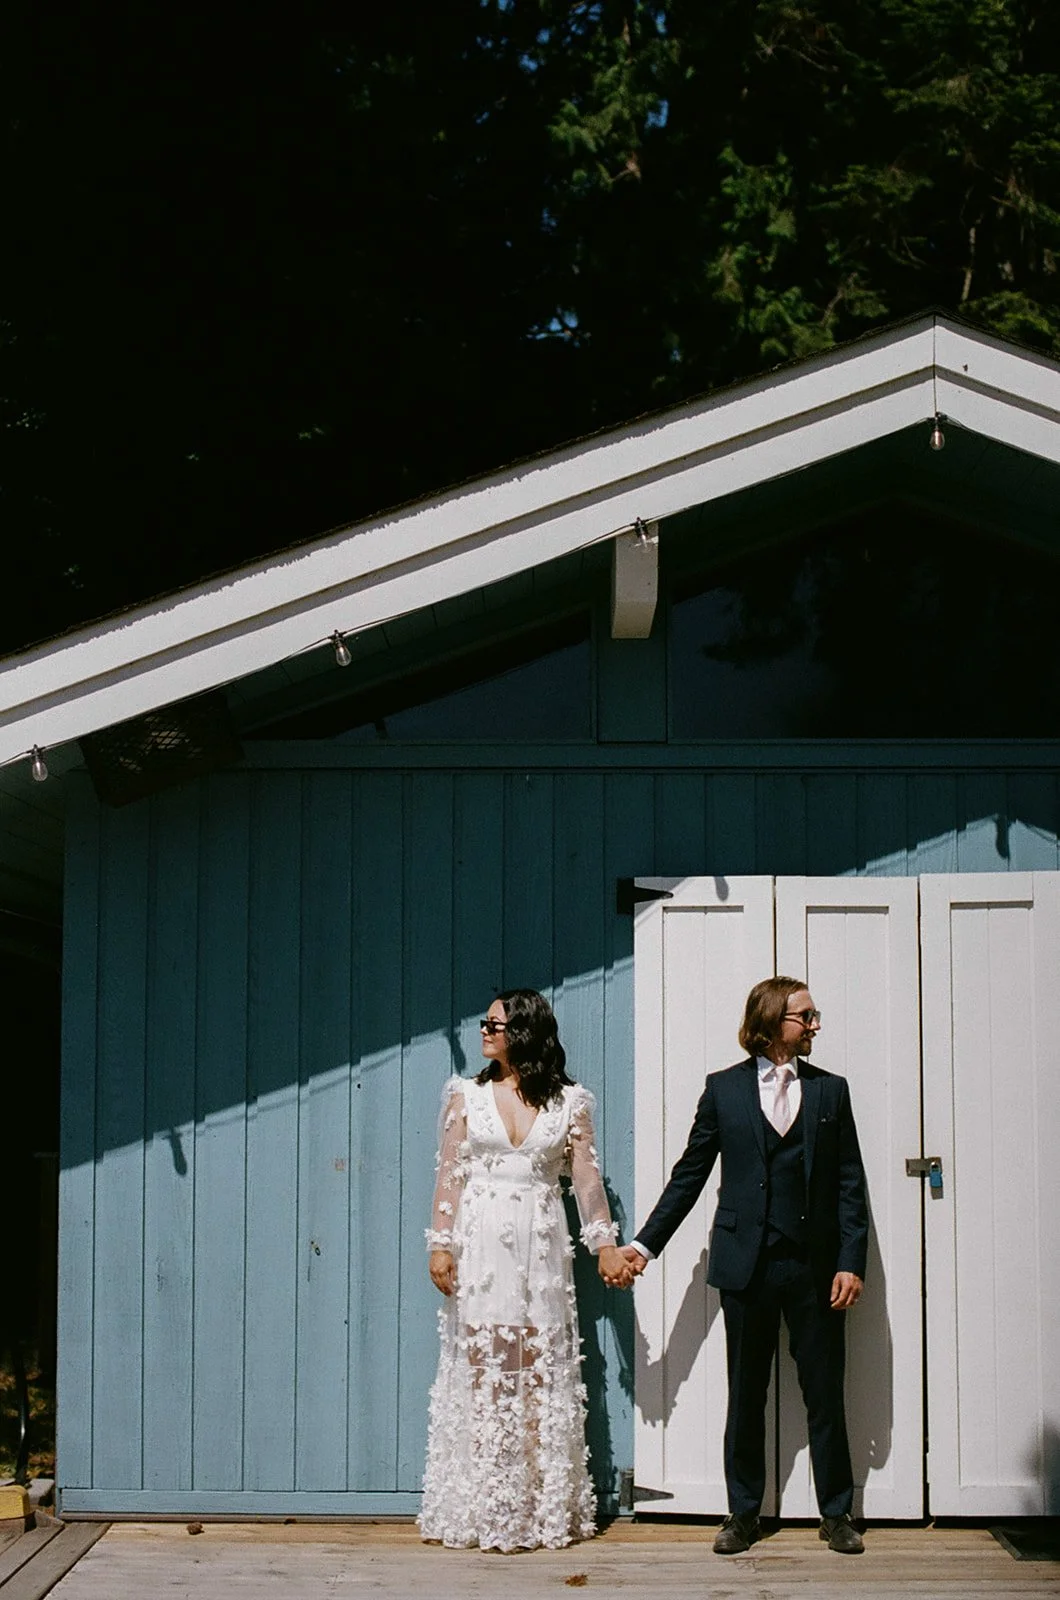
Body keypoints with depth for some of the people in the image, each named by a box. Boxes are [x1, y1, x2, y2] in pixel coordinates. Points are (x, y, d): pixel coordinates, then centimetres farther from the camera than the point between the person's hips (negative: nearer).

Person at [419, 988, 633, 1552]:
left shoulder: (569, 1102, 5)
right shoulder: (466, 1095, 6)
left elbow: (586, 1178, 4)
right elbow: (449, 1174, 3)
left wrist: (605, 1245, -3)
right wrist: (441, 1245, -5)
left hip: (540, 1247, 0)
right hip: (480, 1244, 0)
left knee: (539, 1370, 1)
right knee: (479, 1368, -1)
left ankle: (541, 1506, 8)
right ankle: (481, 1509, 5)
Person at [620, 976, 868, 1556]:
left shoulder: (830, 1090, 7)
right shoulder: (724, 1089, 4)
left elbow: (849, 1183, 5)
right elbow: (689, 1174, 7)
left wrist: (851, 1262, -3)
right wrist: (645, 1243, 3)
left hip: (814, 1266, 1)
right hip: (747, 1263, 0)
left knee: (824, 1395, 5)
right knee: (745, 1396, 8)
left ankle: (836, 1514, 17)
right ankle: (743, 1514, 19)